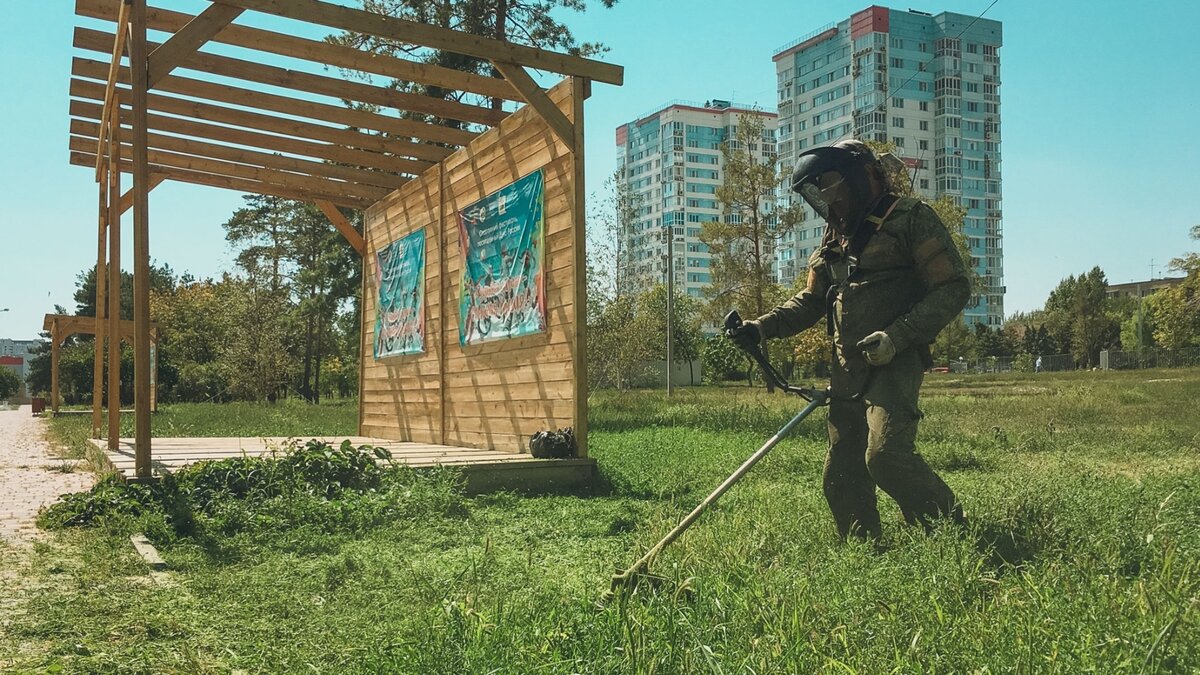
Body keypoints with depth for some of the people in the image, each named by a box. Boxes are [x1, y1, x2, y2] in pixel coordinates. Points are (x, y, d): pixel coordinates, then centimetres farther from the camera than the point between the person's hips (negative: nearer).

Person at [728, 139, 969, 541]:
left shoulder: (910, 219, -4)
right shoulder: (835, 236, 18)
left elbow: (954, 288, -10)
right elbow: (810, 302, 22)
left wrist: (897, 336, -20)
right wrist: (762, 328, 6)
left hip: (894, 363, -7)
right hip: (847, 368, 7)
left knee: (887, 454, -22)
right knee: (841, 477, 6)